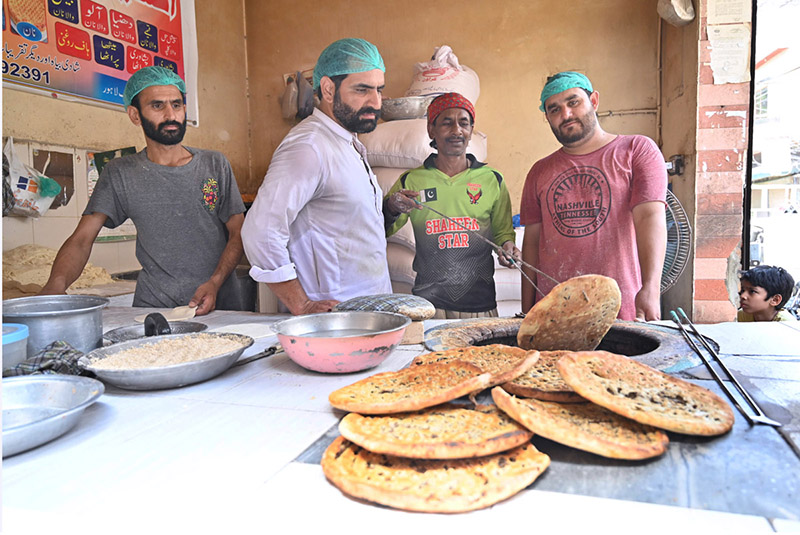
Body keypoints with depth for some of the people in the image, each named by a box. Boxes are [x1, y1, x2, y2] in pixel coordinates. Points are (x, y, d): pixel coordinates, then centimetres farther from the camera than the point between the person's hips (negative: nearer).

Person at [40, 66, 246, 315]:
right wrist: (56, 284, -20)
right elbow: (81, 239, 1)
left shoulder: (215, 164, 7)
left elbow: (238, 233, 5)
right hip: (152, 308, 1)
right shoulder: (120, 173, 6)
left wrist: (215, 282, -12)